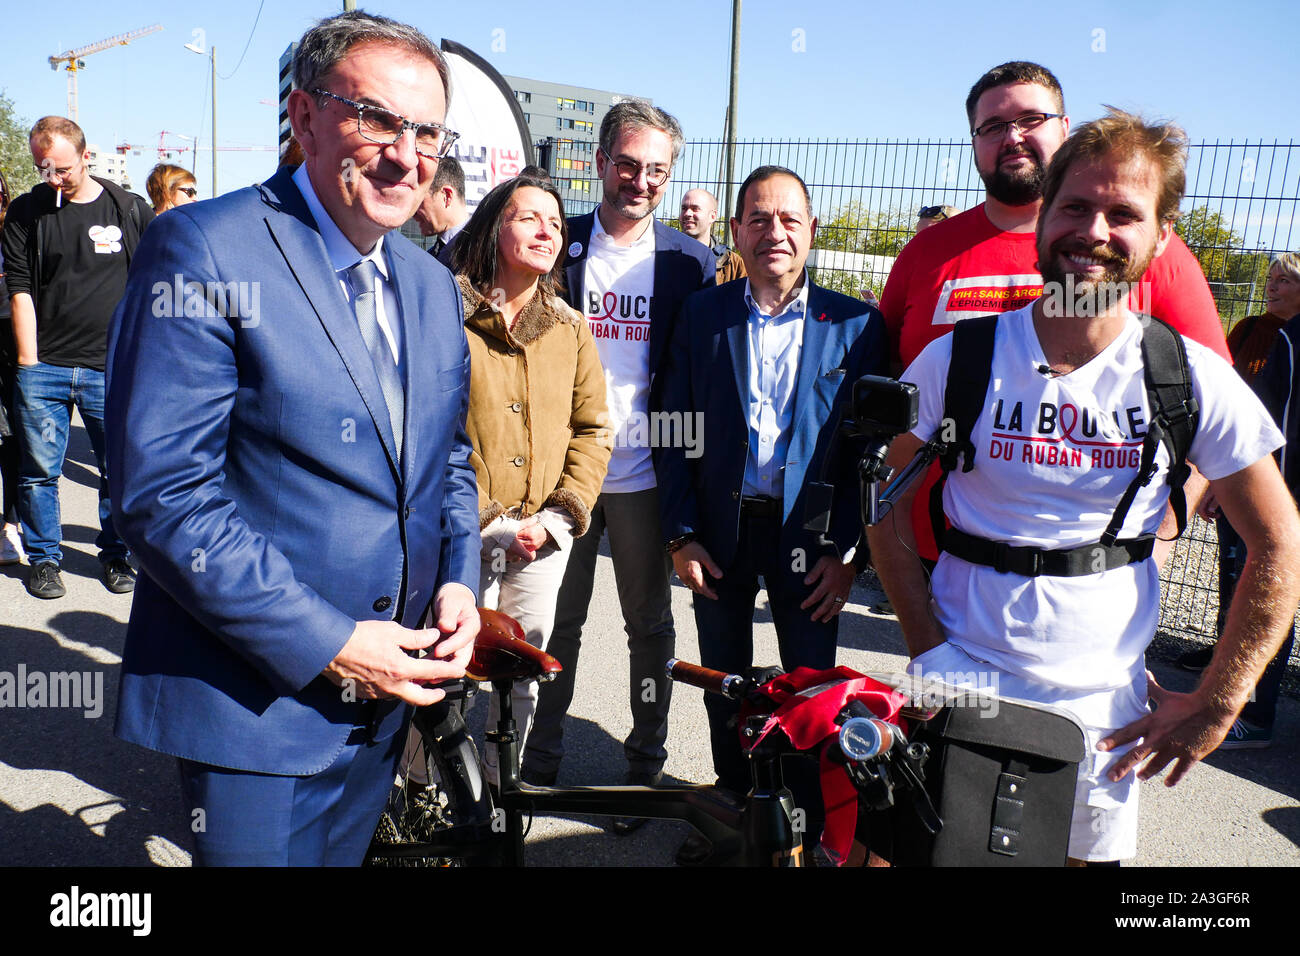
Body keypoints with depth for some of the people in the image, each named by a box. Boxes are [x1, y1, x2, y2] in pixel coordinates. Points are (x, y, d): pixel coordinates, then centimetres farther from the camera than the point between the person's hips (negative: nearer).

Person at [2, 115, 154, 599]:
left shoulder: (130, 209, 4)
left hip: (112, 369, 0)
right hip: (42, 368, 0)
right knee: (40, 471, 5)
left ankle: (116, 555, 22)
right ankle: (43, 558, 22)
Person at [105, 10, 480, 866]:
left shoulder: (433, 285, 8)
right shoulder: (204, 252, -15)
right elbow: (162, 491, -20)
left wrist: (458, 579, -2)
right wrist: (325, 643, -20)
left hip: (387, 691, 7)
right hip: (258, 702, -6)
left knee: (344, 853, 24)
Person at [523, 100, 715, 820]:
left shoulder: (690, 261, 2)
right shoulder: (558, 245, 3)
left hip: (645, 474, 0)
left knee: (650, 625, 11)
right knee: (556, 620, 12)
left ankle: (646, 766, 27)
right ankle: (540, 763, 28)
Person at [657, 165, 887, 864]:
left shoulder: (855, 324, -3)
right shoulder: (702, 315, 3)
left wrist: (845, 549, -9)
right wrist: (681, 536, -3)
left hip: (808, 535, -2)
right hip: (718, 534, 2)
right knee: (723, 684, 16)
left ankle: (813, 823, 30)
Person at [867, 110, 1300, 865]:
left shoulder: (1193, 379, -8)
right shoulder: (959, 359, -9)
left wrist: (1215, 705, -3)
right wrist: (928, 646, -7)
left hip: (1105, 706, 2)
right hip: (962, 685, -1)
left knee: (1089, 850, 18)